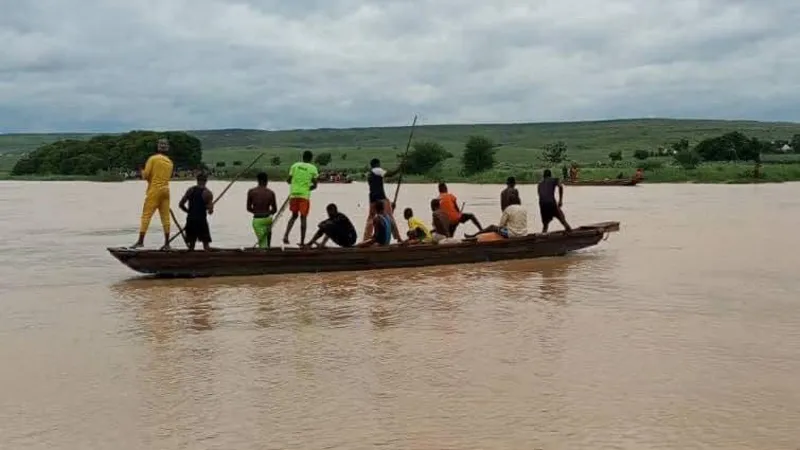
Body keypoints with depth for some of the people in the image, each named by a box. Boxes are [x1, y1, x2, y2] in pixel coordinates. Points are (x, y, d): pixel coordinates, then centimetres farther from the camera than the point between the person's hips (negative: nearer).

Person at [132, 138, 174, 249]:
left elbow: (145, 175, -7)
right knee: (165, 216, 5)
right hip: (165, 190, 5)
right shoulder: (169, 162, 10)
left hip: (154, 190, -5)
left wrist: (143, 173, 14)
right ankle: (167, 243, 5)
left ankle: (140, 241, -9)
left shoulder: (153, 158, -6)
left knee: (146, 215, -4)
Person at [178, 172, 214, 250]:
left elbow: (181, 205, 3)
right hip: (201, 220, -3)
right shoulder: (207, 193, -5)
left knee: (191, 242, 12)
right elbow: (210, 210, -14)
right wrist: (210, 209, 9)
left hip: (190, 219, 3)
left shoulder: (190, 190, 5)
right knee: (205, 242, 4)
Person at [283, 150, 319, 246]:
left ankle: (286, 235, -1)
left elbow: (289, 180, 6)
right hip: (305, 195, -3)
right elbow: (315, 185, -1)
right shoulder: (313, 168, 0)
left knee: (294, 216, 17)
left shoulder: (295, 165, 5)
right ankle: (302, 242, 4)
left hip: (293, 194, 3)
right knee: (303, 218, 5)